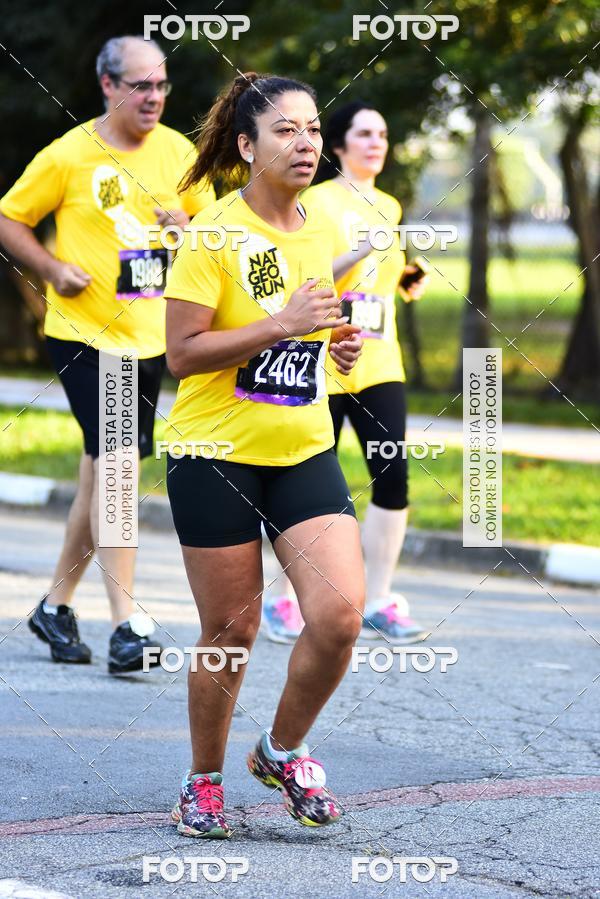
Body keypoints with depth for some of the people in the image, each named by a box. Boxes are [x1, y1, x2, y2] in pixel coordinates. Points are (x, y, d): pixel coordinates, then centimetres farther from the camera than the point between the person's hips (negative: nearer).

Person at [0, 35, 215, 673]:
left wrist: (187, 227, -7)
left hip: (148, 337, 5)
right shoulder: (68, 155, -8)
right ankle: (127, 623, -15)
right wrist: (53, 269, -12)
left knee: (102, 472, 12)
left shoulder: (177, 152, 4)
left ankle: (56, 603, 26)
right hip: (82, 333, -5)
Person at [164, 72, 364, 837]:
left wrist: (334, 345, 2)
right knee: (231, 630, 1)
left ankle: (283, 751, 15)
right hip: (215, 454, -5)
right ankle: (204, 780, 23)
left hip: (304, 452, 5)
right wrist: (281, 325, -24)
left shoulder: (319, 235, 7)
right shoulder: (214, 233, -12)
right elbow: (182, 352, -17)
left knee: (340, 613, -10)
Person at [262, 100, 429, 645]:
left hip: (380, 365, 5)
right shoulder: (316, 202, -6)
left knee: (393, 476, -7)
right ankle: (282, 600, 16)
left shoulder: (389, 207, 14)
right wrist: (360, 252, -23)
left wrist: (408, 281, 8)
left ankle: (379, 605, 0)